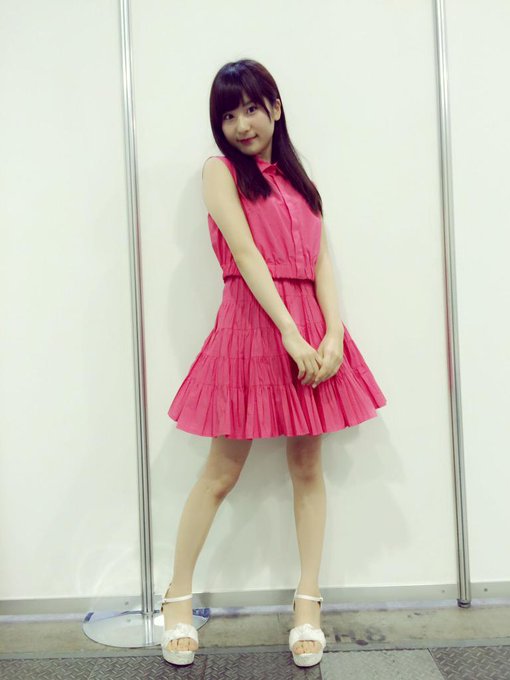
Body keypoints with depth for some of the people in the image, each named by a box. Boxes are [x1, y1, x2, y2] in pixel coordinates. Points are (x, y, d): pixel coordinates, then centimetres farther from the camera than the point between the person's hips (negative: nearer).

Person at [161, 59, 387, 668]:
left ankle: (307, 602, 19)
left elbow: (322, 261, 7)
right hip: (253, 323, -4)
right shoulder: (220, 170, 5)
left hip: (312, 327, 5)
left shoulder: (298, 179, 19)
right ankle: (178, 598, 20)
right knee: (222, 472, 2)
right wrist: (292, 335, -19)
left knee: (307, 465, 6)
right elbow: (247, 256, -10)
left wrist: (334, 334, -8)